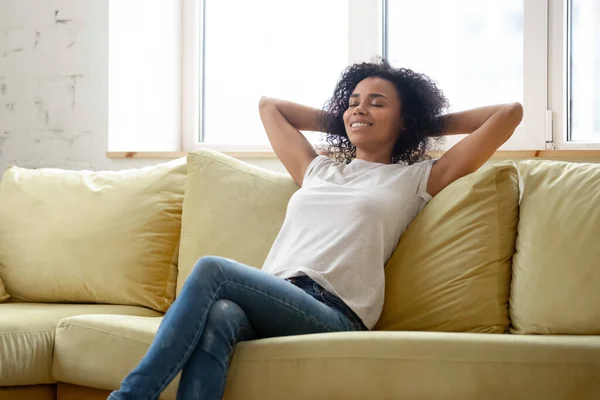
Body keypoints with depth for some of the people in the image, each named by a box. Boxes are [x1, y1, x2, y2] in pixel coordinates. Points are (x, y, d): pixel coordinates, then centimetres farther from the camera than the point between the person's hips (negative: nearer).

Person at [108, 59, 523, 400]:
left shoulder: (417, 179, 18)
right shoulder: (318, 169, 33)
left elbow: (510, 113, 16)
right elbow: (269, 105, 48)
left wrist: (433, 125, 28)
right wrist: (341, 122, 44)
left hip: (331, 313, -4)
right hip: (271, 304, 4)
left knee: (212, 270, -29)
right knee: (219, 316, -35)